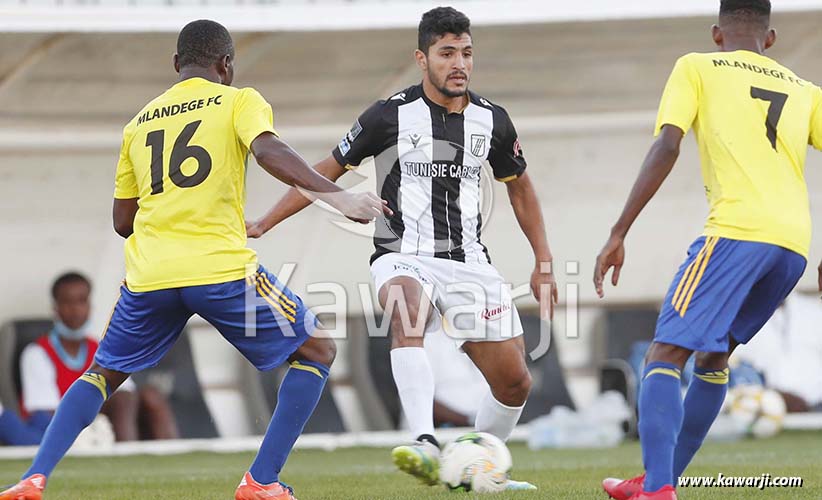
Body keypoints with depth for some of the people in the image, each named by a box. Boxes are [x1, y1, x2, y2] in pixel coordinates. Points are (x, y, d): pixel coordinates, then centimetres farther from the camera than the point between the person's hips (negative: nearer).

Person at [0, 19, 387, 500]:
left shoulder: (139, 123, 20)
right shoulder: (238, 100, 7)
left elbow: (123, 221, 23)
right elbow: (269, 150, -15)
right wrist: (335, 194, -23)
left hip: (148, 277, 4)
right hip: (223, 269, -4)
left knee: (103, 374, 24)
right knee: (318, 352, 11)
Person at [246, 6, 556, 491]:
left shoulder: (492, 120, 4)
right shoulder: (390, 115, -6)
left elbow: (520, 187, 20)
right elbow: (327, 172, 3)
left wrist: (544, 262, 18)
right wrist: (262, 225, -2)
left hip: (470, 263, 4)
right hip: (404, 257, -4)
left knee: (514, 382, 0)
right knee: (408, 315, -39)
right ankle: (426, 447, -52)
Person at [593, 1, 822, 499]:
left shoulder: (697, 68, 11)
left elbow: (667, 147, -2)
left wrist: (619, 233, -4)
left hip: (737, 230, -6)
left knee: (664, 357, -7)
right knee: (715, 355, 24)